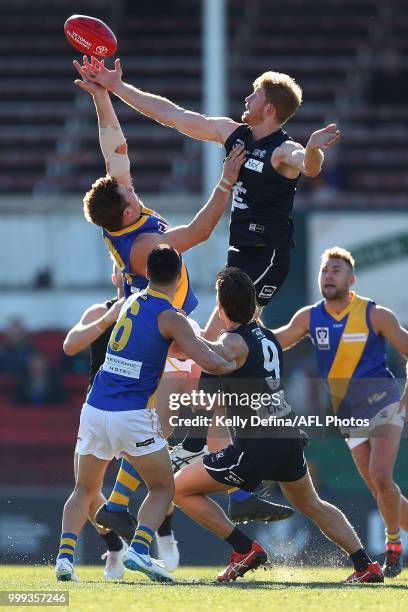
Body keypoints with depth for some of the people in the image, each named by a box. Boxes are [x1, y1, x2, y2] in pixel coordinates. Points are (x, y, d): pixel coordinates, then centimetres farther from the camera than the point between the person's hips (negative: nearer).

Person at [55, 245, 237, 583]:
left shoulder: (130, 303, 13)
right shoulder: (170, 318, -7)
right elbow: (208, 361, -17)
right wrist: (231, 364, 5)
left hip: (94, 411, 5)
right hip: (133, 416, -5)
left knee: (85, 490, 20)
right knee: (163, 488, 11)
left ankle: (65, 555, 1)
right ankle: (139, 549, -11)